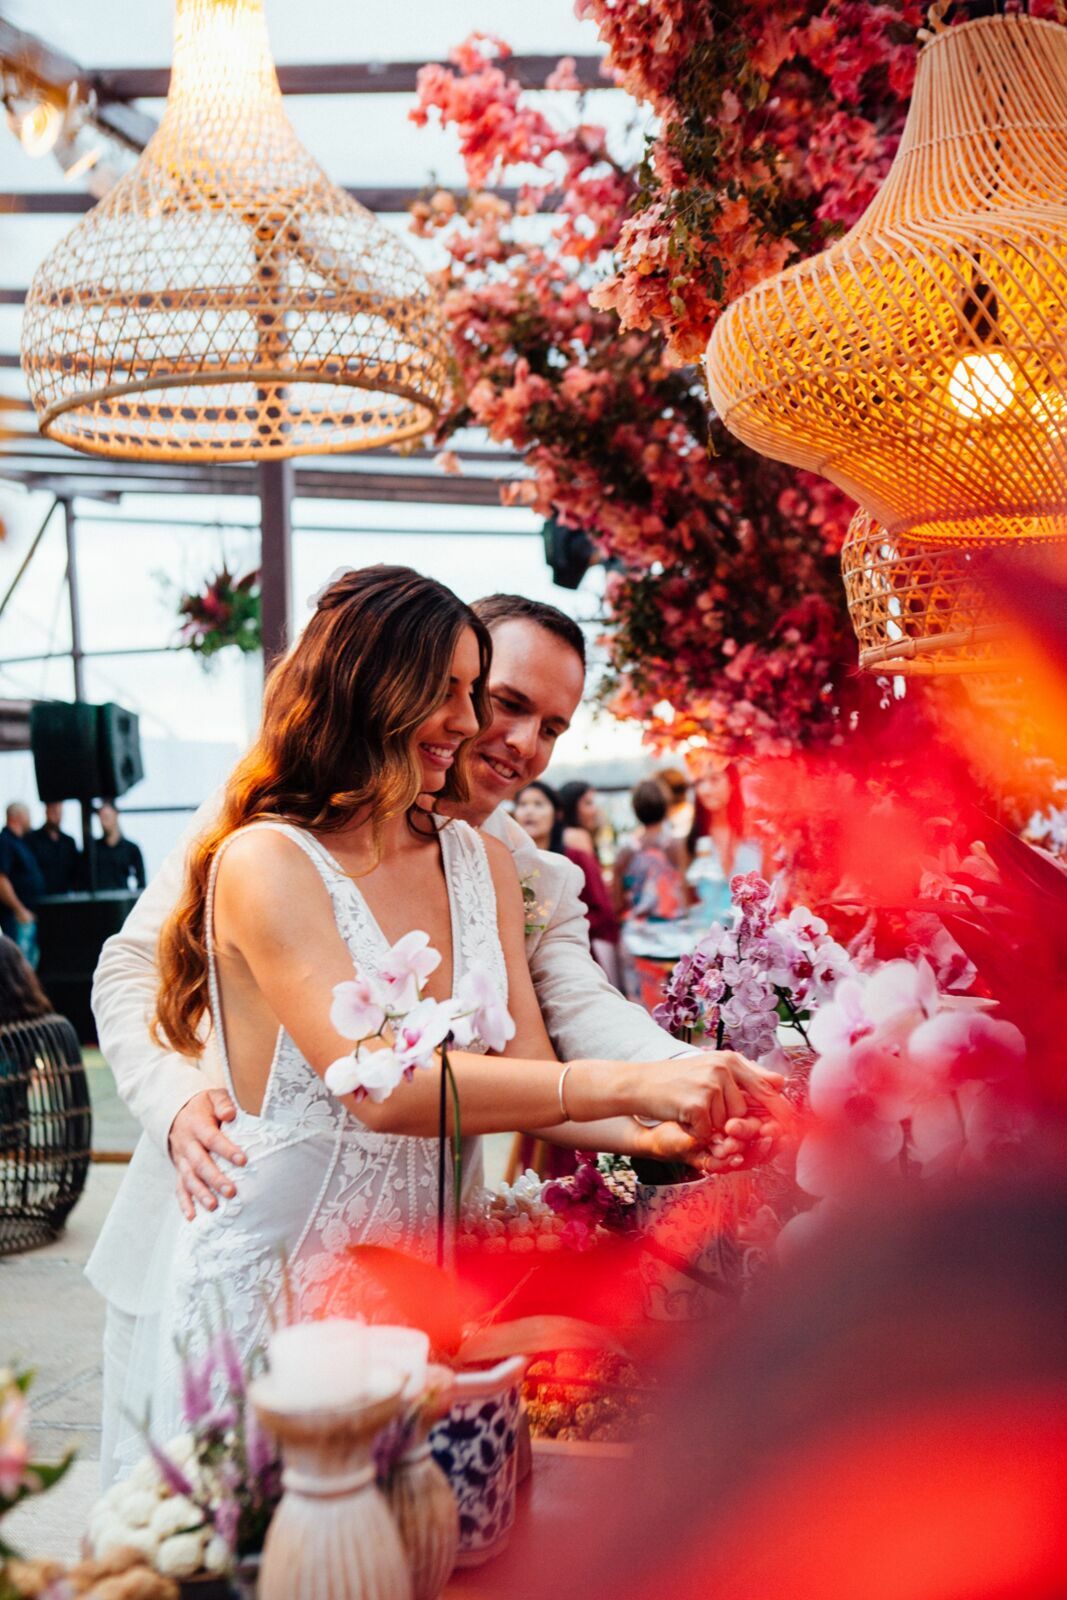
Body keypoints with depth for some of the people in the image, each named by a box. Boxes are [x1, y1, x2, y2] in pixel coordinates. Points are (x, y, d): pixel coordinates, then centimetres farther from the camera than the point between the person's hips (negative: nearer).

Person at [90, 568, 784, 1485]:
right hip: (264, 1290, -5)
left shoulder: (481, 863, 4)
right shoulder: (266, 862, -16)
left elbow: (526, 1071, 1)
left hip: (420, 1285, 6)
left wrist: (656, 1135, -18)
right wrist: (626, 1083, -32)